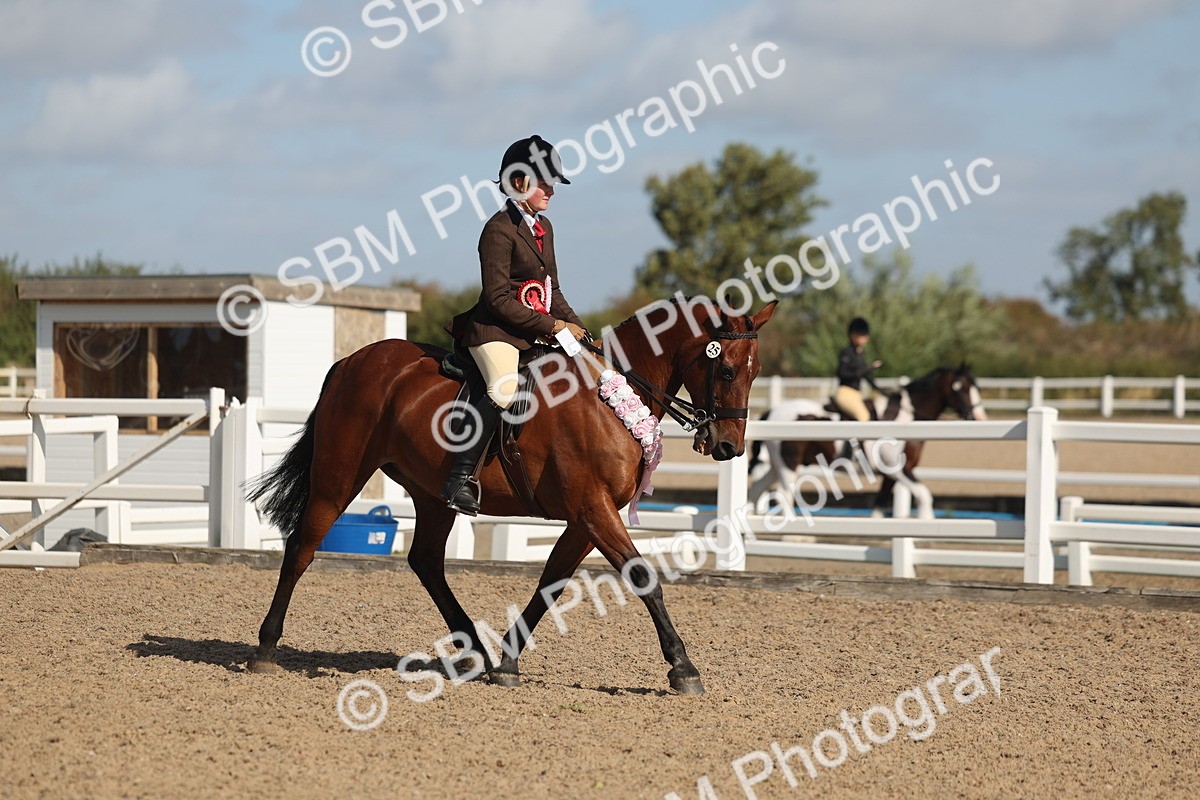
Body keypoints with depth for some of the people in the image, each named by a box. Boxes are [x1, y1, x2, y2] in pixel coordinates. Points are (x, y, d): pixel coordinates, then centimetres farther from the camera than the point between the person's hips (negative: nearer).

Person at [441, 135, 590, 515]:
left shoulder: (543, 227, 17)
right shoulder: (500, 229, -11)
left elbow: (552, 290, 22)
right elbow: (499, 298, -16)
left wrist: (577, 328, 7)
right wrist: (552, 326, -17)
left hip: (538, 332, 10)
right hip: (496, 330, -10)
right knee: (504, 390, -33)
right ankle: (460, 477, -32)